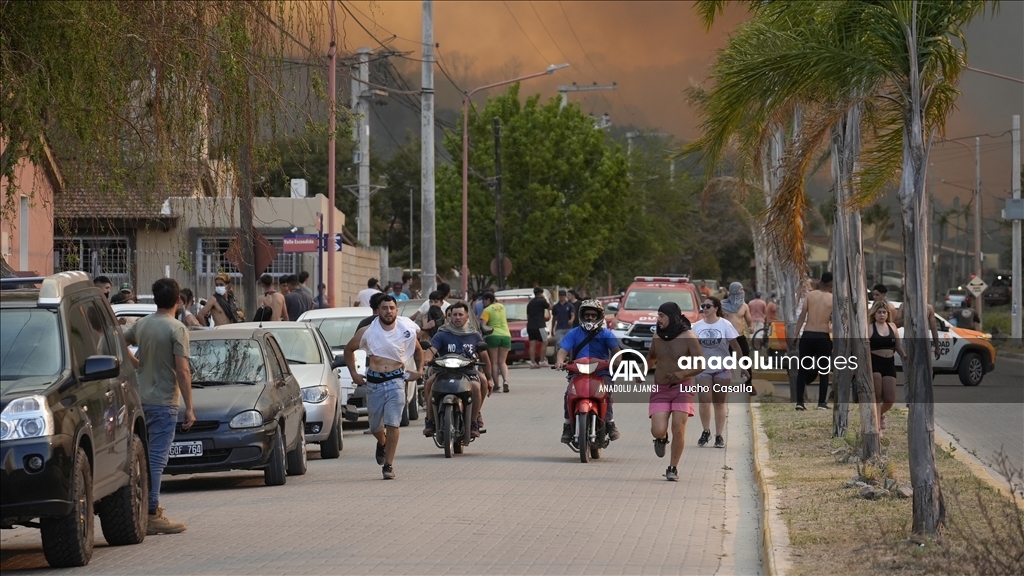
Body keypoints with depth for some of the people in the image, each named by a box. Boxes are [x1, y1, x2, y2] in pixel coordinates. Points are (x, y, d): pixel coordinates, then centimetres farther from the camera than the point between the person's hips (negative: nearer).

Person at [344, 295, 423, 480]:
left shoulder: (407, 330, -2)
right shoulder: (367, 332, -3)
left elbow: (418, 350, 18)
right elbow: (349, 349, 12)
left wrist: (420, 369, 7)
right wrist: (353, 373, 5)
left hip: (396, 381, -1)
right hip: (374, 382, 1)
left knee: (392, 424, -13)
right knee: (375, 425, 13)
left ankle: (388, 465, -7)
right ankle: (382, 444, 48)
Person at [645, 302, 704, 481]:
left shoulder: (687, 337, -8)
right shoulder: (658, 336, 5)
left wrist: (683, 373, -26)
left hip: (682, 388, -3)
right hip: (660, 390, 3)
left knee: (678, 429, -11)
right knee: (657, 431, -13)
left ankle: (673, 468, 4)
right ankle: (661, 439, 25)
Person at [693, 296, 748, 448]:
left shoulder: (725, 325, -4)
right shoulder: (697, 326, 2)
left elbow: (735, 347, -2)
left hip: (722, 369, -1)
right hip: (703, 369, 1)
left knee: (719, 403, 7)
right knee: (704, 402, -10)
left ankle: (719, 436, 13)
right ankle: (706, 431, 9)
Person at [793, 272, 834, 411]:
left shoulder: (810, 295, 2)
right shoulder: (833, 299, -2)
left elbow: (802, 316, -3)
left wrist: (795, 335, -1)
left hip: (807, 336, 2)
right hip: (823, 337, -2)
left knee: (803, 369, 9)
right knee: (823, 371, 9)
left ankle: (799, 401, 3)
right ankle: (821, 403, 5)